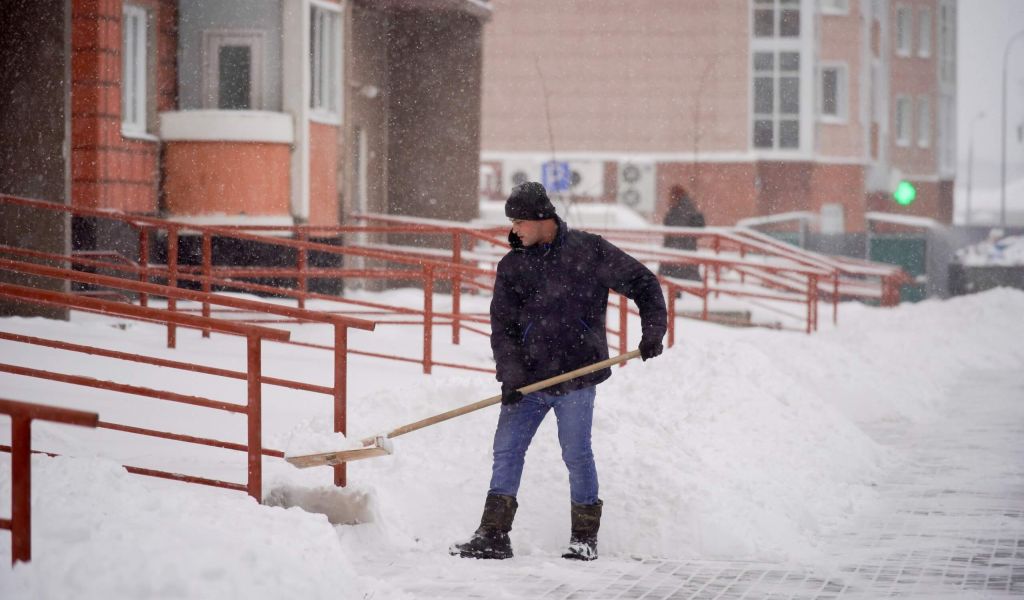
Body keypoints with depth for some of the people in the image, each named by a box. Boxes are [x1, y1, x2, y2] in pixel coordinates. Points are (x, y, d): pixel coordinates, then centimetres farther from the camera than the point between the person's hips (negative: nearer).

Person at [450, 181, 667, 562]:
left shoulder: (589, 251, -3)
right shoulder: (512, 266, 8)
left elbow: (643, 284, 4)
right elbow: (502, 326, 3)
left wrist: (652, 331, -5)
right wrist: (511, 376, -9)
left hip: (576, 376, -4)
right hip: (528, 379, 4)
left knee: (576, 454, -1)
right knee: (506, 451, 0)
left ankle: (585, 536, 14)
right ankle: (494, 537, 4)